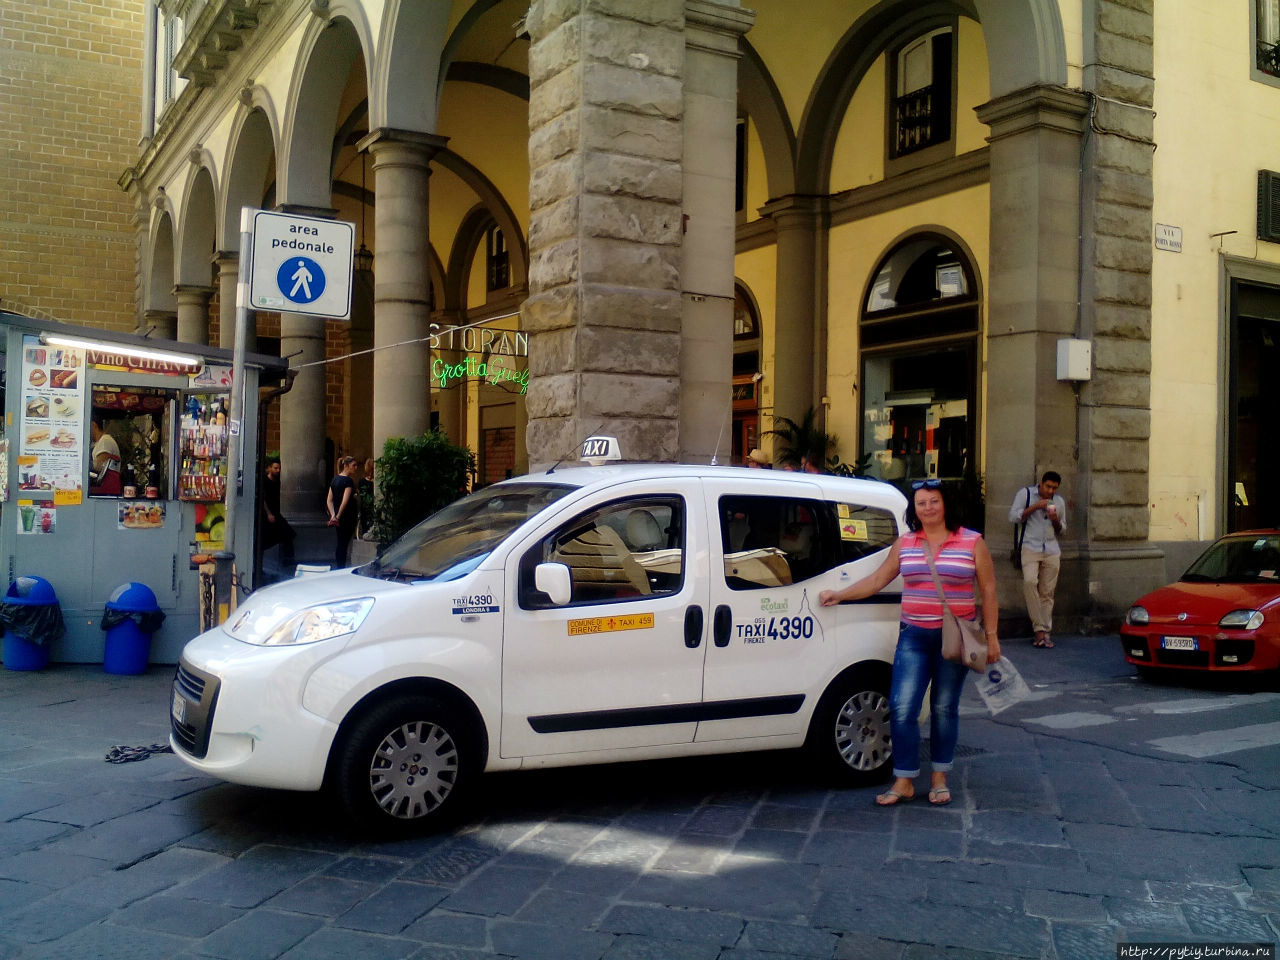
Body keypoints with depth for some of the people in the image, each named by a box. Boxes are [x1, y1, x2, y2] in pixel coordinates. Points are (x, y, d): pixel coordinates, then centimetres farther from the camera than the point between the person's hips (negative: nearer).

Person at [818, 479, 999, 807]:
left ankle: (939, 778, 23)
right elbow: (878, 579, 12)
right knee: (902, 708, -6)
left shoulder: (972, 542, 0)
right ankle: (904, 782, 3)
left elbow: (988, 591, 2)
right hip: (913, 636, 2)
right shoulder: (904, 544, 7)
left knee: (944, 708, 8)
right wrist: (839, 595, 4)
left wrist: (991, 636, -2)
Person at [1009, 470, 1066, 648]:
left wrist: (1056, 521, -1)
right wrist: (1034, 507, -13)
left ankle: (1045, 632, 6)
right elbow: (1013, 517, -4)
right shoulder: (1025, 494, 4)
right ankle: (1040, 628, -22)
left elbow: (1062, 531, 22)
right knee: (1029, 581, -26)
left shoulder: (1059, 502, 15)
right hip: (1030, 548, -4)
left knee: (1047, 592, 1)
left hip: (1052, 551, 4)